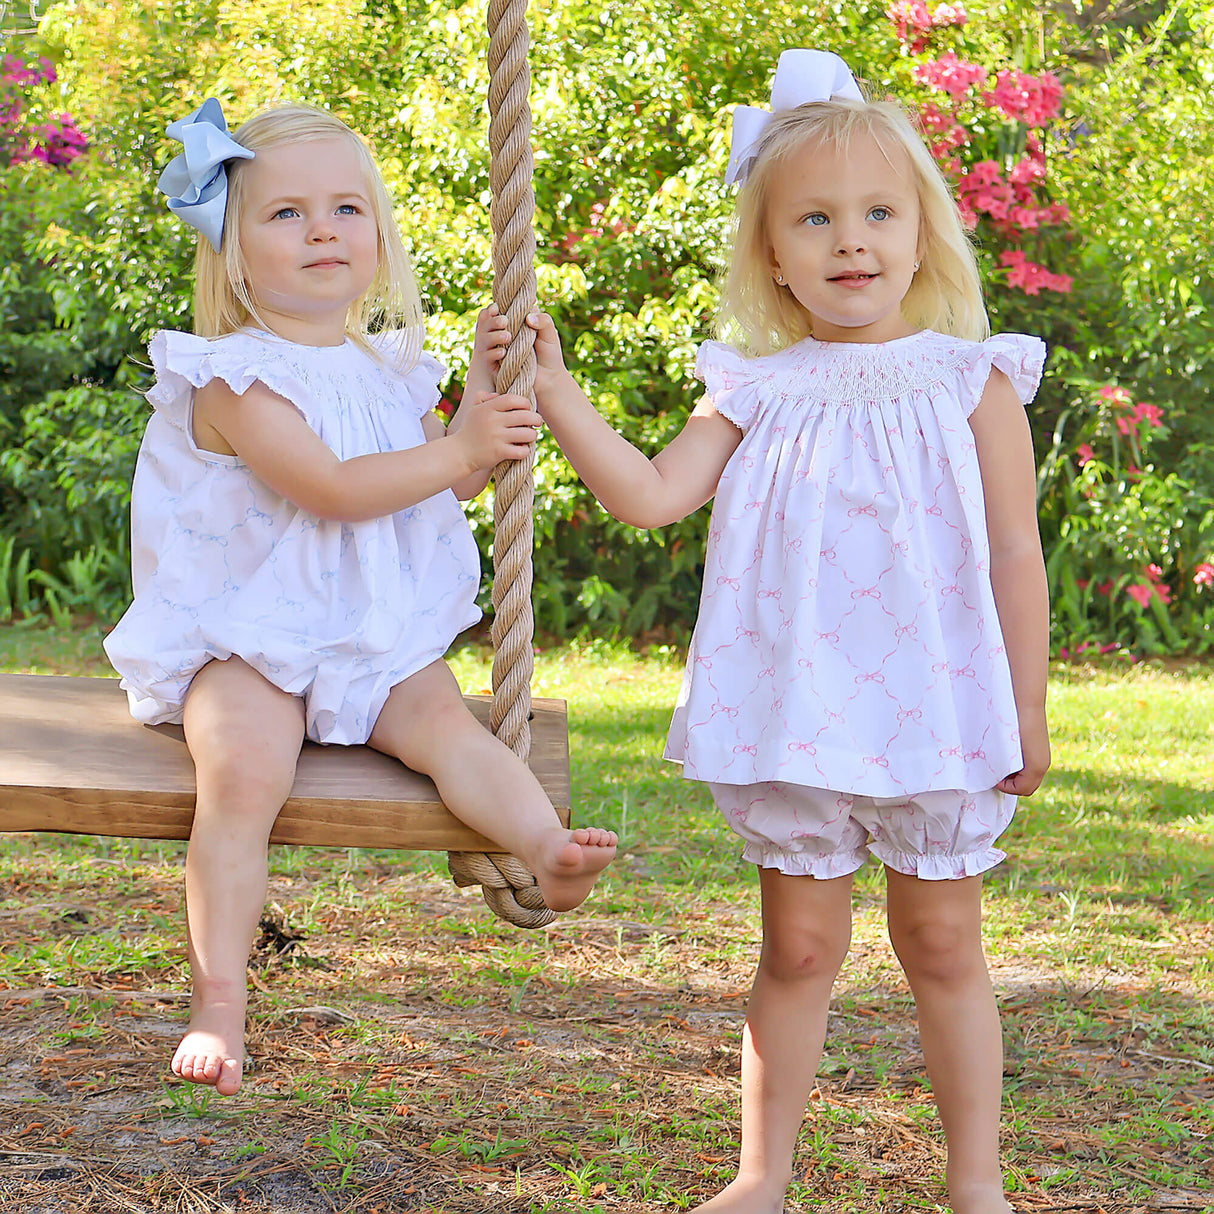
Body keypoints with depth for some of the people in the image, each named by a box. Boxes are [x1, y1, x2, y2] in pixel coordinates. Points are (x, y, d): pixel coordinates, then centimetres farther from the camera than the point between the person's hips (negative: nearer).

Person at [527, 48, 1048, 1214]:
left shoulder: (970, 382, 0)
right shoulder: (760, 393, 5)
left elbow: (1015, 555, 0)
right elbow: (650, 494, -3)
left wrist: (1026, 710, -2)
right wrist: (553, 387, -10)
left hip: (935, 711, -1)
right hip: (795, 715, 1)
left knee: (942, 942, 8)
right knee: (799, 944, 8)